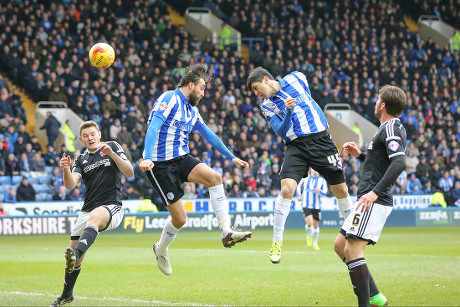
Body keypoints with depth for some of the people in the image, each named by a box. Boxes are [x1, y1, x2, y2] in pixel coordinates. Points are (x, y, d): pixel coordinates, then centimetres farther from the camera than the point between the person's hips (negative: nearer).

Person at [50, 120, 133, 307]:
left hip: (111, 207, -5)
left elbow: (129, 173, -3)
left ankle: (75, 254, -63)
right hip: (87, 210, 5)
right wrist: (66, 170, -21)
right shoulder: (81, 160, 16)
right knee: (74, 254, 2)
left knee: (94, 217, -40)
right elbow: (70, 185, 0)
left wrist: (112, 154, -16)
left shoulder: (112, 146, 7)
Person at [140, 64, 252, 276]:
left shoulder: (192, 109, 14)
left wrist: (232, 157, 23)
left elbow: (209, 135, 25)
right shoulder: (170, 99, -12)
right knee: (180, 218, -8)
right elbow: (154, 127, -24)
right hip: (160, 164, -7)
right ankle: (161, 250, 22)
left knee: (214, 177, -21)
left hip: (181, 159, 7)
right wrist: (147, 158, -37)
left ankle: (226, 233, -22)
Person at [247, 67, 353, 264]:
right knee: (286, 189, -19)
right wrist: (288, 112, -22)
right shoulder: (266, 106, 5)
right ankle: (277, 242, -11)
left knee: (341, 190, 3)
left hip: (321, 139, 1)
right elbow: (281, 131, -7)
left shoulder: (296, 78, 5)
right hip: (296, 147, -1)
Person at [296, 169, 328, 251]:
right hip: (306, 205, -1)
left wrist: (319, 191, -26)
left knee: (316, 225, 9)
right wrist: (299, 195, 6)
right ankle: (309, 236, 12)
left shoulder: (322, 180, 0)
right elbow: (299, 186, 19)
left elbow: (325, 192, -6)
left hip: (316, 206, 1)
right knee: (309, 223, -19)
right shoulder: (305, 178, 2)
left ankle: (315, 243, 27)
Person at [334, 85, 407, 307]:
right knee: (340, 245, 13)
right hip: (369, 201, 11)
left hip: (374, 202, -11)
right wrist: (359, 155, 19)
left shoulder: (391, 128, -11)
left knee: (352, 250, -16)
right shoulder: (390, 128, 20)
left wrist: (375, 192, -30)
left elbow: (399, 163, -27)